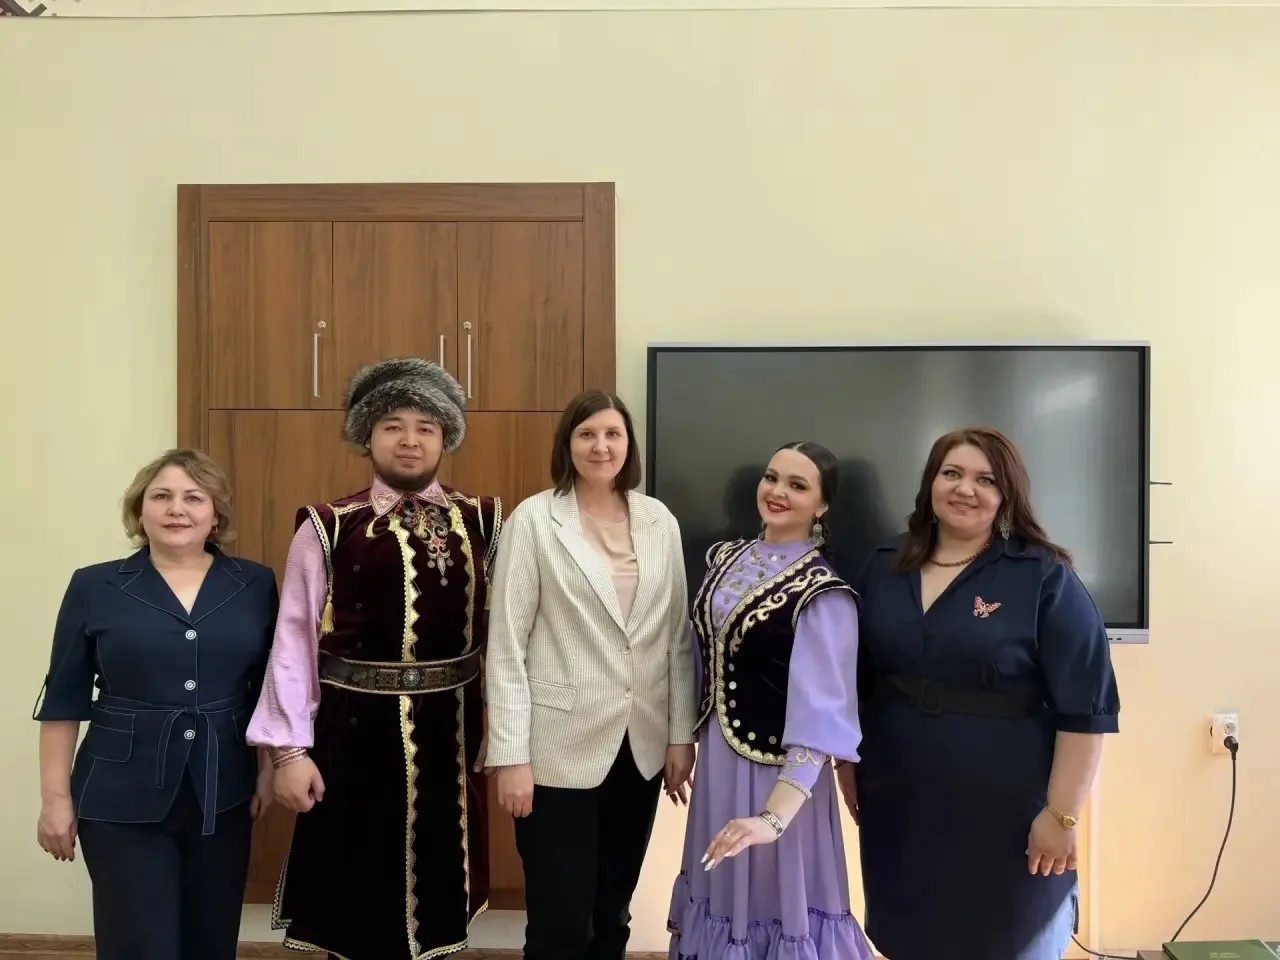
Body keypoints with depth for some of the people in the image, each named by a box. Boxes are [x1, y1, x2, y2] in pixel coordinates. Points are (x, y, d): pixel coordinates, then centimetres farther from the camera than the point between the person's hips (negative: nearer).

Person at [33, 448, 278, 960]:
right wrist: (56, 795, -1)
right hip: (123, 800, -2)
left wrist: (270, 767, 4)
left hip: (222, 796, 2)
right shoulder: (95, 587, -3)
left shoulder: (255, 584, 1)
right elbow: (64, 700, 0)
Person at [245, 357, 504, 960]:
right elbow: (294, 641, -8)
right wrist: (290, 749, -10)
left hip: (450, 732, 3)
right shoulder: (328, 528, -7)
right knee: (357, 901, 14)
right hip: (355, 732, -2)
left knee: (438, 894, 19)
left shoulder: (483, 522, 1)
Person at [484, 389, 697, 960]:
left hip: (641, 745, 4)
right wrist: (512, 755, -11)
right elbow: (507, 645, -9)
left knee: (613, 912, 17)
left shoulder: (661, 521, 3)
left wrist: (681, 735, 5)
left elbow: (678, 637, 7)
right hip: (561, 746, -3)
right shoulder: (534, 519, -7)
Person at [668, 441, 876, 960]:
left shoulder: (823, 593, -20)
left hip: (776, 768, -6)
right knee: (721, 889, 23)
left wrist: (775, 815, -34)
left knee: (773, 894, 12)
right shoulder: (725, 558, 1)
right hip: (716, 755, 6)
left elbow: (819, 712, -27)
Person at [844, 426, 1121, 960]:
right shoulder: (884, 570, 4)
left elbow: (1085, 709, -12)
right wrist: (847, 762, 12)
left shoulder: (1044, 578, -10)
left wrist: (1062, 814, -13)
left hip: (1005, 815, -3)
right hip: (898, 807, 4)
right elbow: (854, 681, 12)